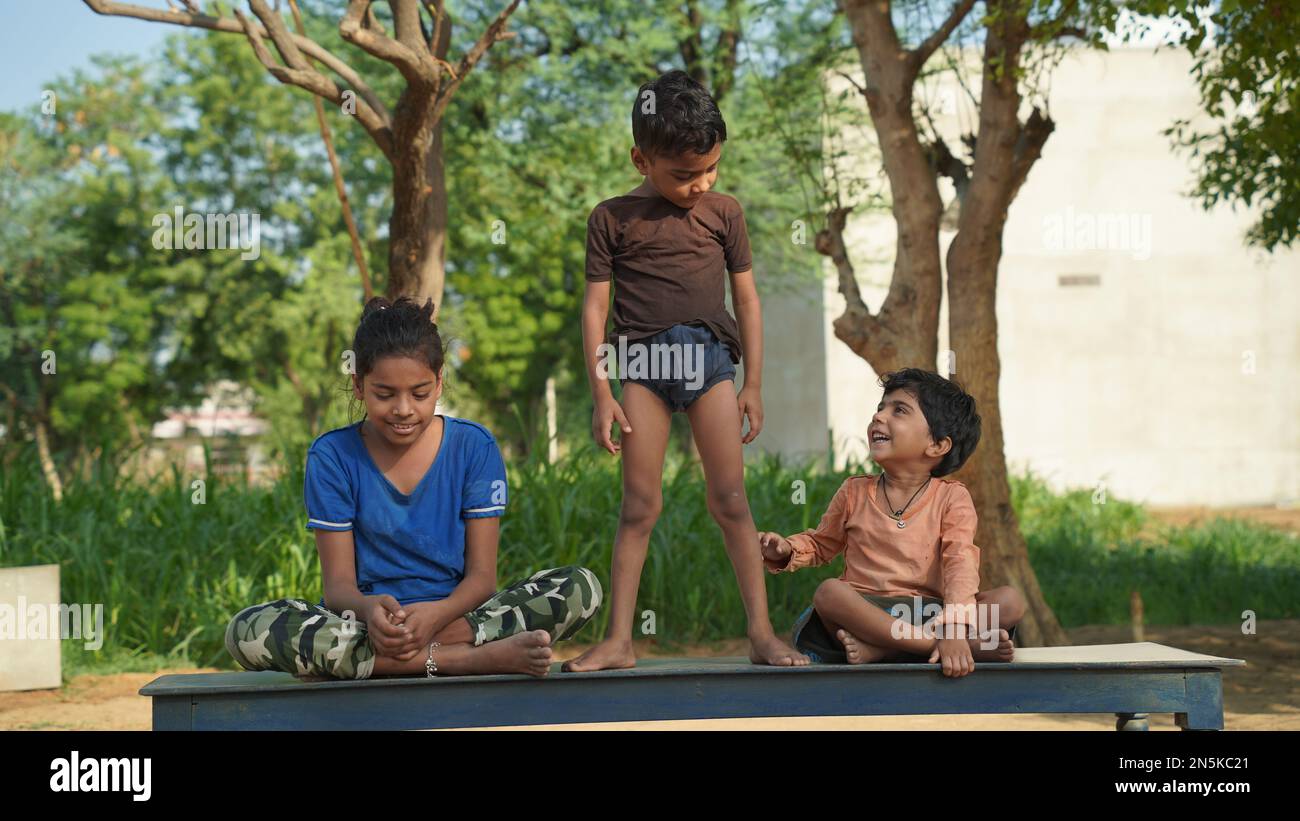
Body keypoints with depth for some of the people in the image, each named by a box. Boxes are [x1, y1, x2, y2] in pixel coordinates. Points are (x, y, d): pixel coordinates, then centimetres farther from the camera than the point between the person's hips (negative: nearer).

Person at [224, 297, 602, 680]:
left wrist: (438, 613, -25)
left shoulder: (473, 447, 2)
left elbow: (482, 574, -2)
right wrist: (368, 609, -28)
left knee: (580, 588, -22)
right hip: (365, 626, 0)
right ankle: (463, 658, -33)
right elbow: (338, 582, -2)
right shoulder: (332, 457, 1)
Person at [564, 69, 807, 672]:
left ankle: (761, 632, 2)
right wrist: (601, 396, -3)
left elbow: (746, 300, 12)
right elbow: (595, 306, 2)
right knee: (639, 506, 0)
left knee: (730, 500, 0)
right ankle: (618, 640, 4)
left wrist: (753, 385, 9)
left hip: (710, 357, 1)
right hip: (642, 361, -1)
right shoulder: (613, 219, 2)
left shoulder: (725, 213, 8)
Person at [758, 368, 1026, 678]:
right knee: (829, 592, -32)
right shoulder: (854, 492, 12)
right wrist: (786, 550, 3)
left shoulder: (952, 498, 2)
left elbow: (960, 564, -12)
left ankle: (879, 648, -35)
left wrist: (955, 628, -30)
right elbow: (821, 543, 28)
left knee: (1012, 600, -25)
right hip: (864, 610, 1)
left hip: (930, 613, -1)